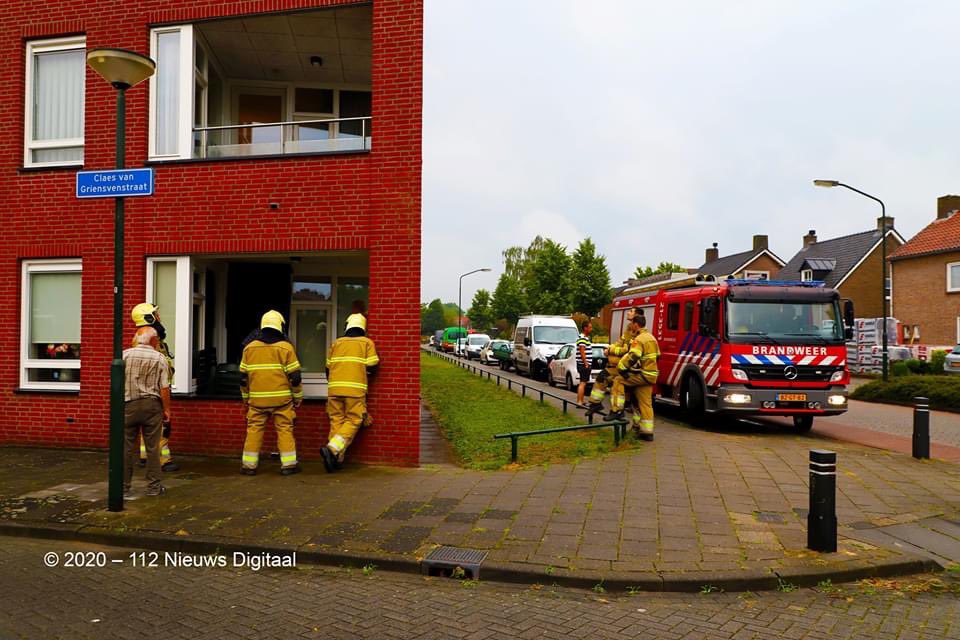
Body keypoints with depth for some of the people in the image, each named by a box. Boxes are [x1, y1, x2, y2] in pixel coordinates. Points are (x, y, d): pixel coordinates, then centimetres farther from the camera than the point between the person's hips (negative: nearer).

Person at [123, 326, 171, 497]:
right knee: (153, 447, 5)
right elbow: (164, 388, -7)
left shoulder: (125, 355, -1)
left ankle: (123, 486, 16)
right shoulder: (159, 358, -5)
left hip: (128, 405, 1)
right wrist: (166, 409, 3)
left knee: (127, 447, 9)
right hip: (151, 405, -1)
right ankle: (154, 486, 11)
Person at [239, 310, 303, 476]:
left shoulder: (249, 347, 6)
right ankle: (288, 464, 4)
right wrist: (298, 397, 7)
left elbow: (243, 377, 10)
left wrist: (245, 398, 21)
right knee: (285, 429, 4)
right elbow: (294, 376, -4)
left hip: (257, 399, 2)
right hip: (281, 399, -2)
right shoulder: (285, 347, -4)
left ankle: (249, 465, 10)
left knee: (254, 430, 9)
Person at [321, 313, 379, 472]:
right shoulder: (366, 342, 6)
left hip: (334, 388, 4)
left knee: (336, 421, 10)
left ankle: (336, 459, 7)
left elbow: (328, 368, 18)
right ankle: (332, 449, -18)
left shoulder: (336, 343, 16)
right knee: (353, 421, 1)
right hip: (355, 389, -4)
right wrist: (367, 372, 23)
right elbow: (372, 367, 0)